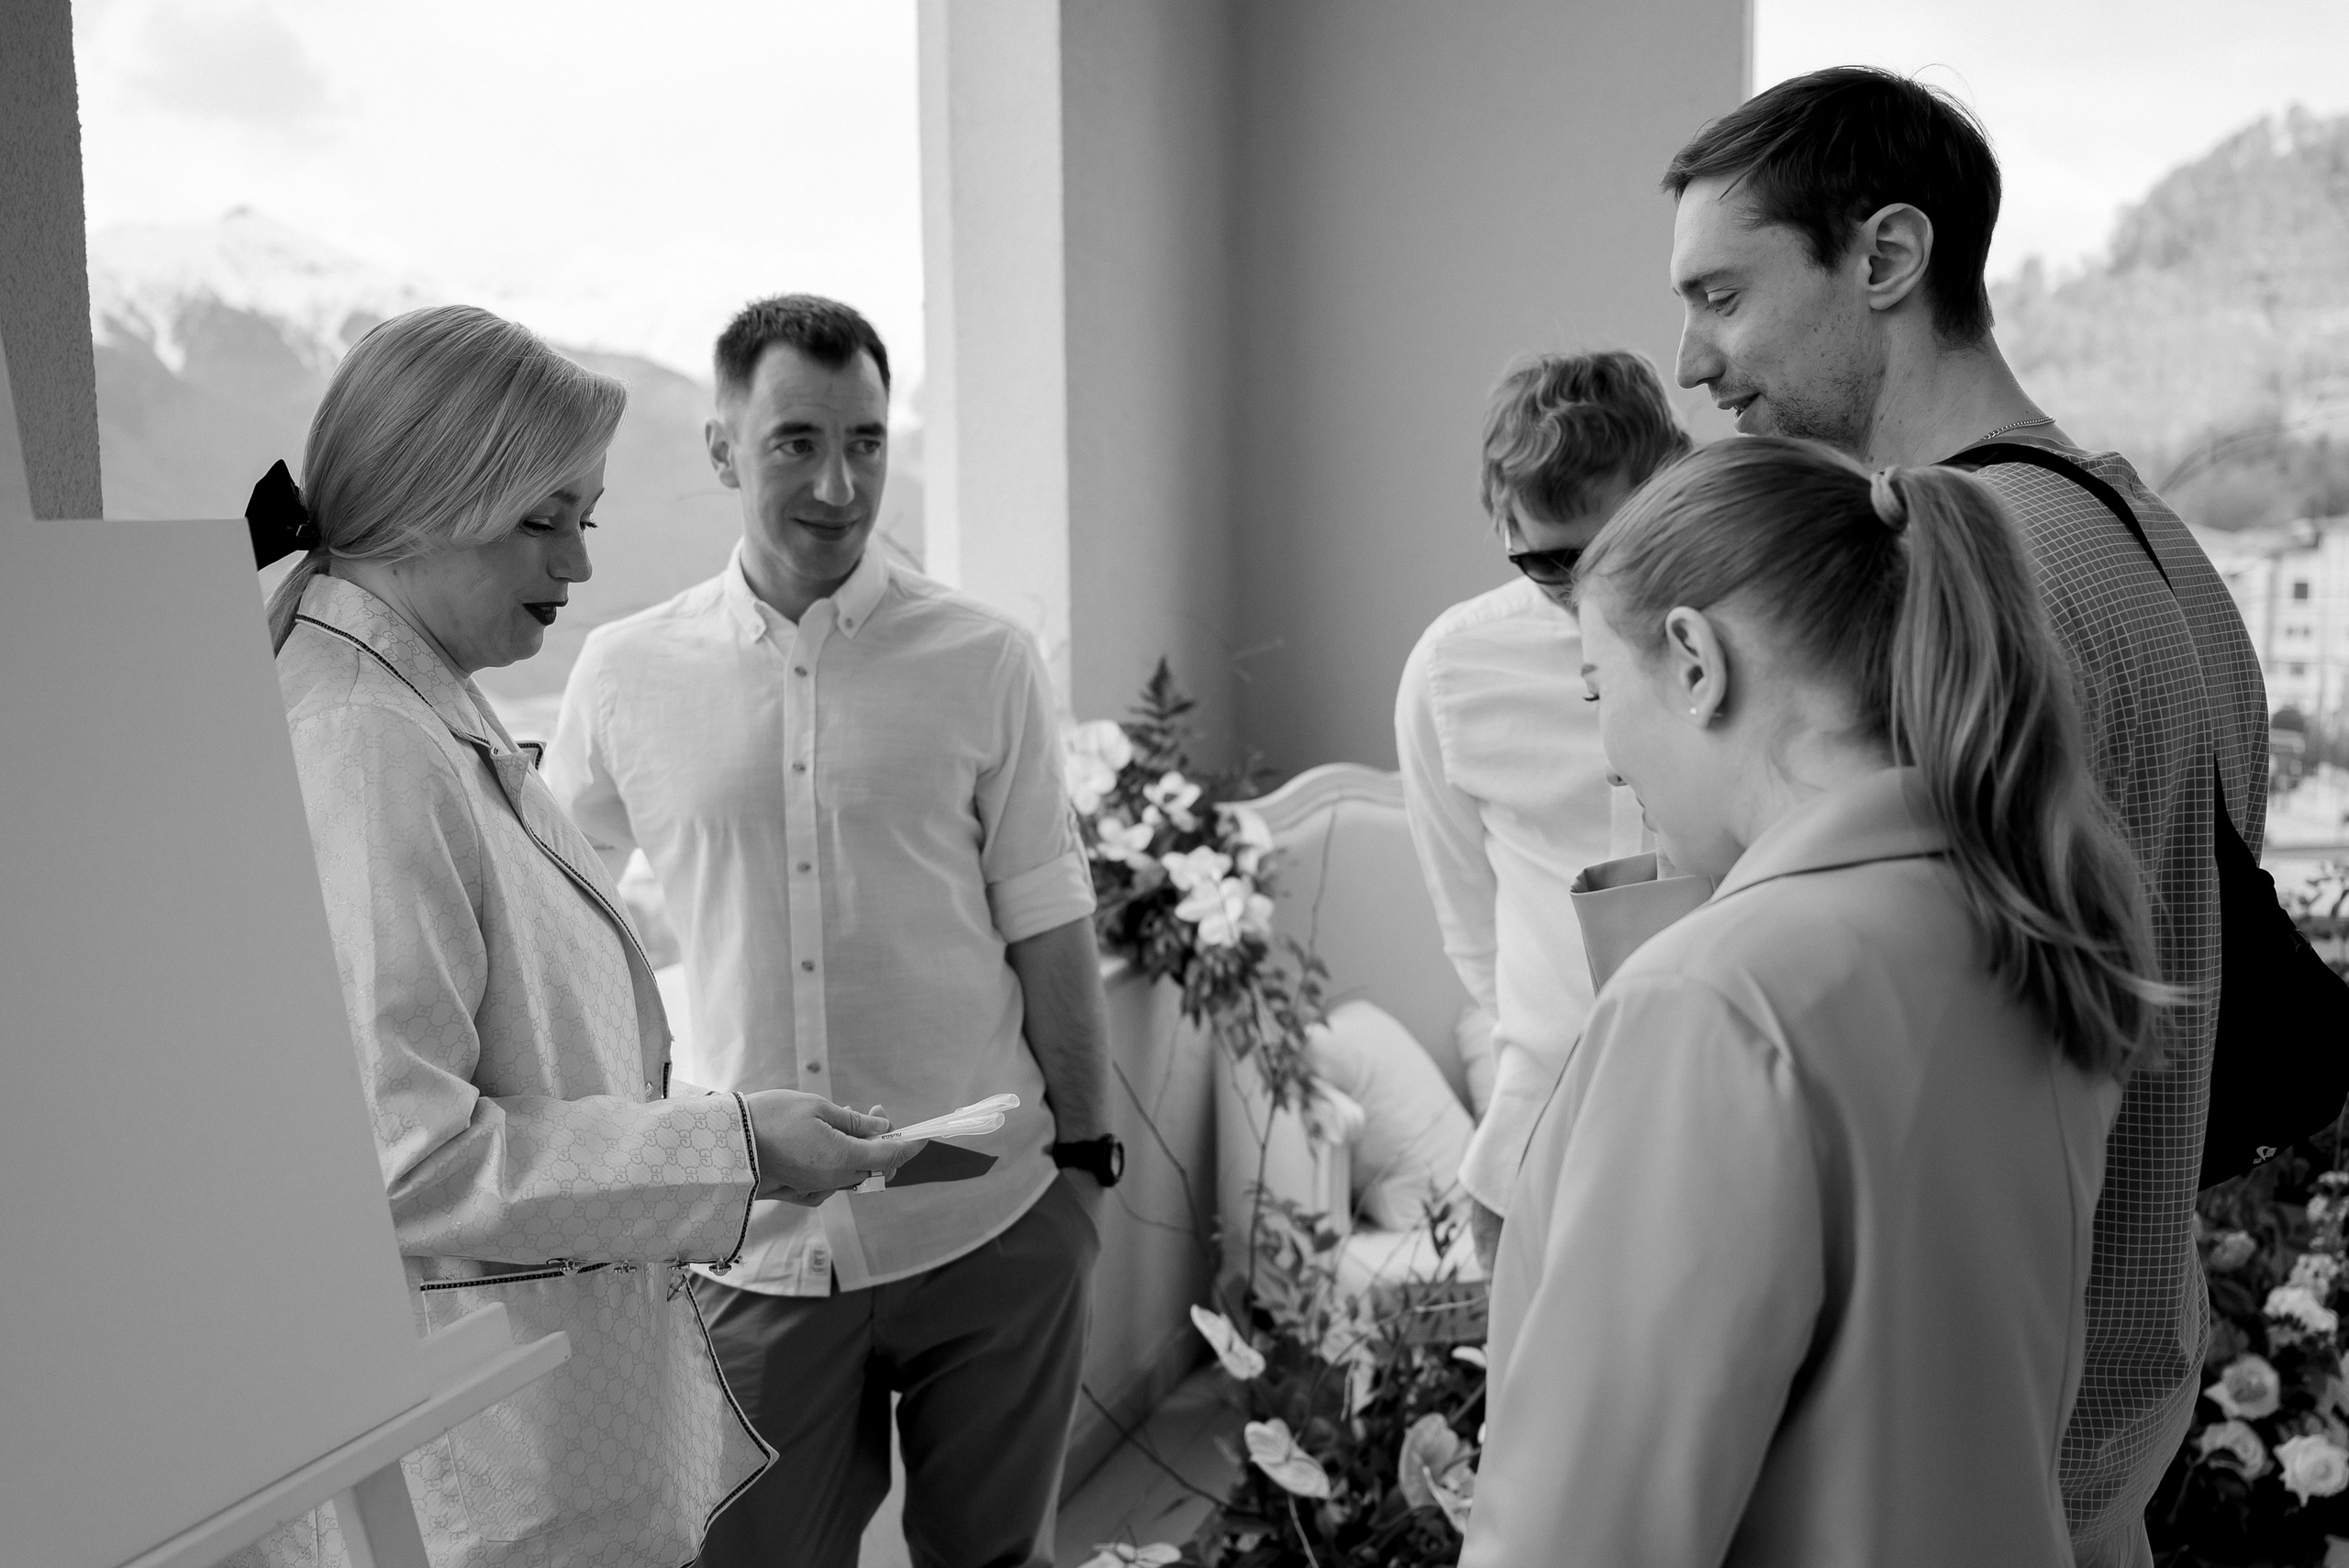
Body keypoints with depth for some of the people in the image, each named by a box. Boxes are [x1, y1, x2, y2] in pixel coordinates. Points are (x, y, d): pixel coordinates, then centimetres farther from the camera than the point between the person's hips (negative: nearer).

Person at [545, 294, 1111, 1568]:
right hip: (751, 1244, 1)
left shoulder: (985, 663, -5)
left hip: (988, 1229, 0)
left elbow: (1047, 934, 0)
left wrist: (1085, 1157, 3)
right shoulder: (623, 677, -2)